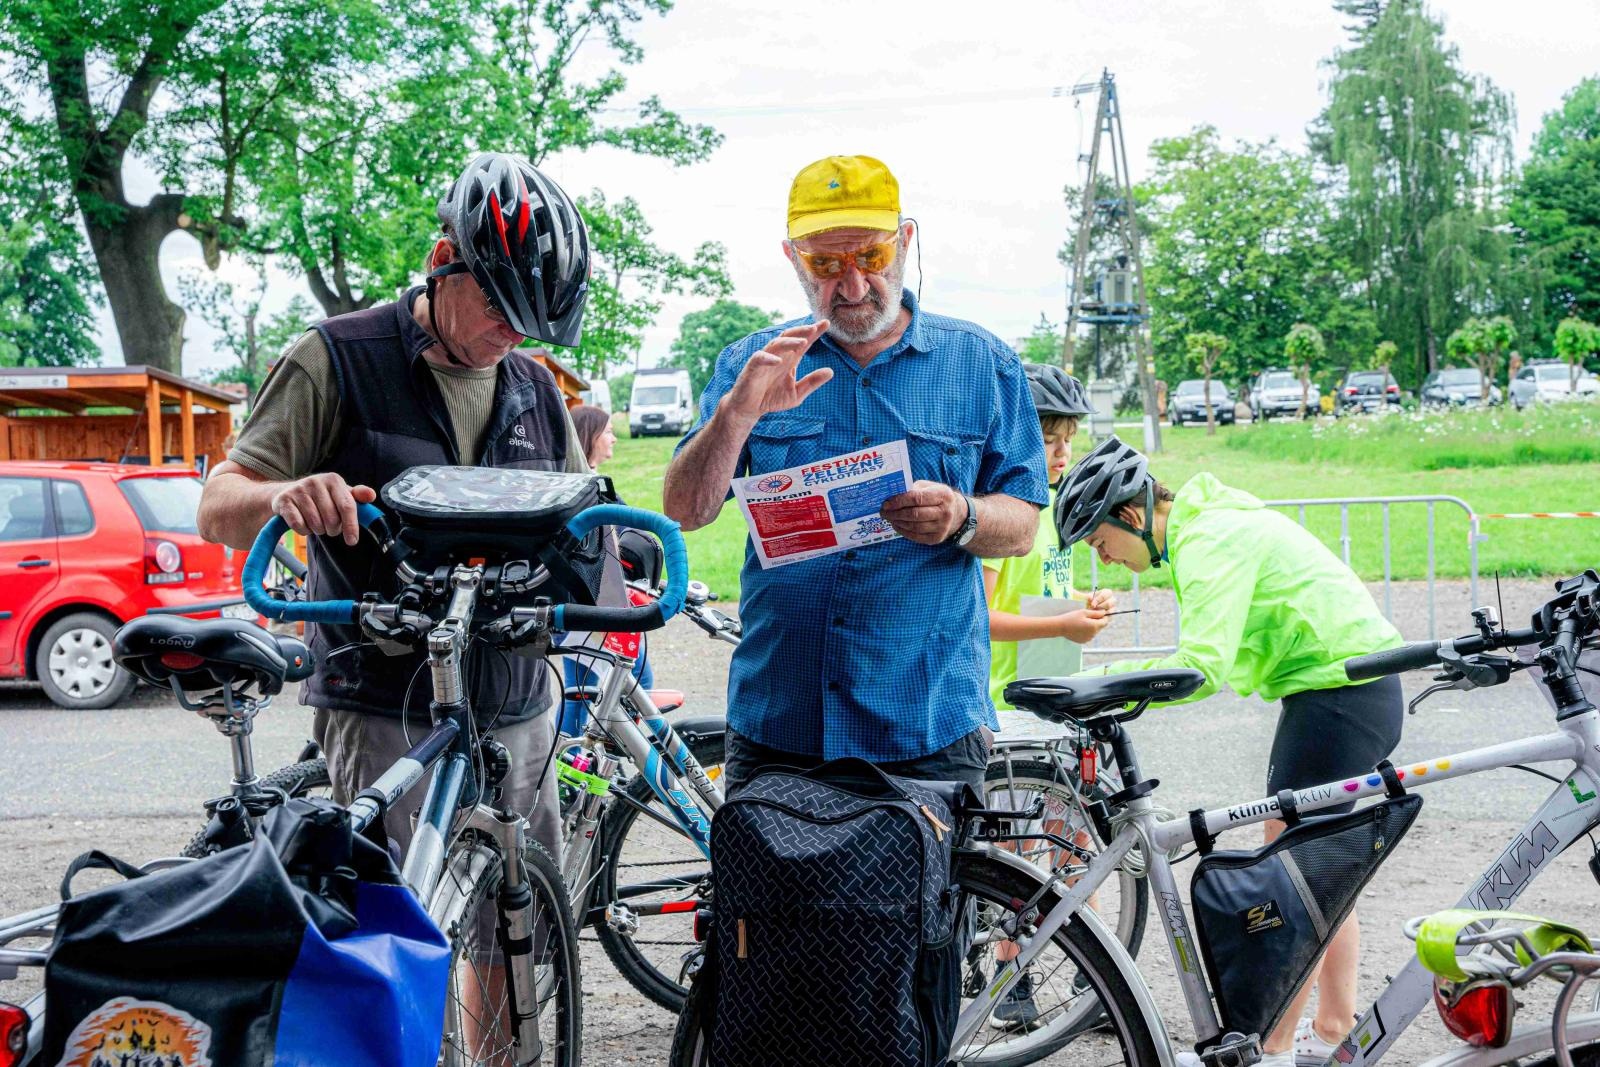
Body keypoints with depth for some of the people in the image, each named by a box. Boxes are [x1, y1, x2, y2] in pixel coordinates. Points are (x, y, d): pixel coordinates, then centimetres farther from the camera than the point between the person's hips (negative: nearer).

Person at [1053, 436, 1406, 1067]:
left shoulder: (1210, 541, -18)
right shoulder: (1213, 523, 13)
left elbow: (1204, 667, -29)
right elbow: (1224, 660, 15)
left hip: (1337, 698, -11)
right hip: (1365, 691, 11)